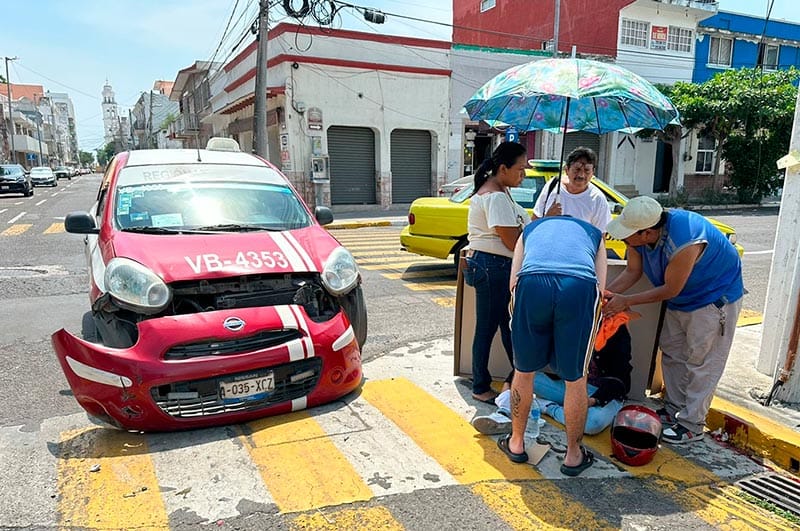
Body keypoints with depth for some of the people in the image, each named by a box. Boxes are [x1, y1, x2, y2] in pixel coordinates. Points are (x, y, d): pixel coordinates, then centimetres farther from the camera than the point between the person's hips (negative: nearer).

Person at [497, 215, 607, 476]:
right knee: (575, 379, 16)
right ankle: (573, 455, 32)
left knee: (524, 371, 19)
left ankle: (516, 443, 36)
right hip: (580, 286, 0)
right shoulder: (594, 233, 37)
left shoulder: (531, 229, 37)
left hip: (531, 282, 0)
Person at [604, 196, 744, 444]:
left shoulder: (684, 243, -40)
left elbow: (670, 290, -28)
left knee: (700, 361, -3)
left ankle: (692, 425, 8)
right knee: (671, 352, 14)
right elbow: (632, 272, -5)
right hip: (681, 298, 8)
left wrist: (626, 301, -25)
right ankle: (674, 409, 29)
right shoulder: (638, 235, -19)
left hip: (715, 297, -8)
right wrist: (605, 294, -18)